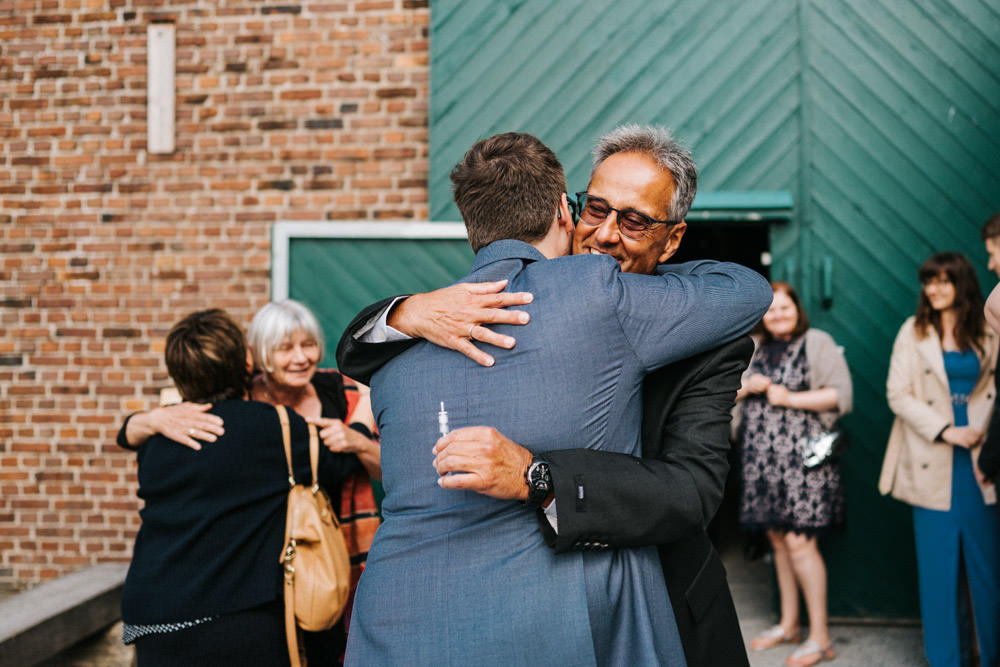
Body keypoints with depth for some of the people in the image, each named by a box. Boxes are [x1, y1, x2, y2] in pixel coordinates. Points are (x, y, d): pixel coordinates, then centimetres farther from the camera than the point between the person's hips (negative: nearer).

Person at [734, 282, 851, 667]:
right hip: (761, 459, 6)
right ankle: (789, 624, 26)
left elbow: (841, 393, -9)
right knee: (778, 540, 12)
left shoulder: (817, 343, -2)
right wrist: (748, 387, -2)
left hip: (801, 458, -6)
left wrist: (791, 398, -12)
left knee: (799, 543, -9)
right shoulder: (755, 350, 15)